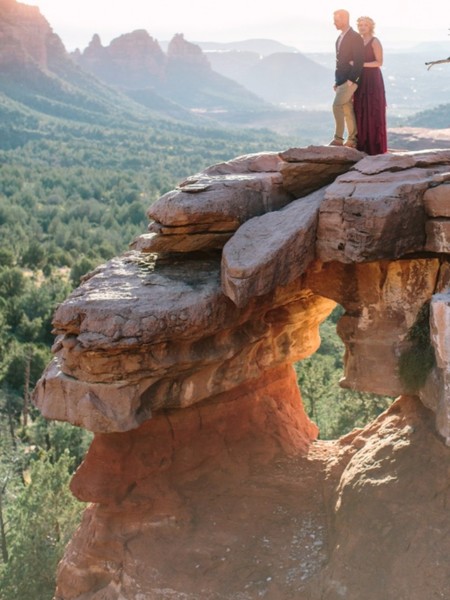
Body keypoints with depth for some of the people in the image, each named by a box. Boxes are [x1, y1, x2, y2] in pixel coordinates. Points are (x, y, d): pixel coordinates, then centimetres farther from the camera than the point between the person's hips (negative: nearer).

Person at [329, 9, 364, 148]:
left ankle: (338, 138, -12)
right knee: (347, 109, 9)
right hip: (341, 79, 9)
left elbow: (359, 61, -17)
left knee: (337, 105, -16)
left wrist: (351, 80, -21)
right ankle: (352, 140, 14)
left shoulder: (355, 37, -11)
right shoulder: (340, 38, 16)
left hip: (350, 79, -9)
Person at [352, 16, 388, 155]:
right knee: (361, 112, 3)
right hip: (360, 80, 7)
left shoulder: (375, 42, -5)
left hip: (373, 79, -7)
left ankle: (376, 146, -3)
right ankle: (364, 145, 6)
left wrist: (361, 64, -19)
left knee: (373, 112, -6)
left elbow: (379, 62, -12)